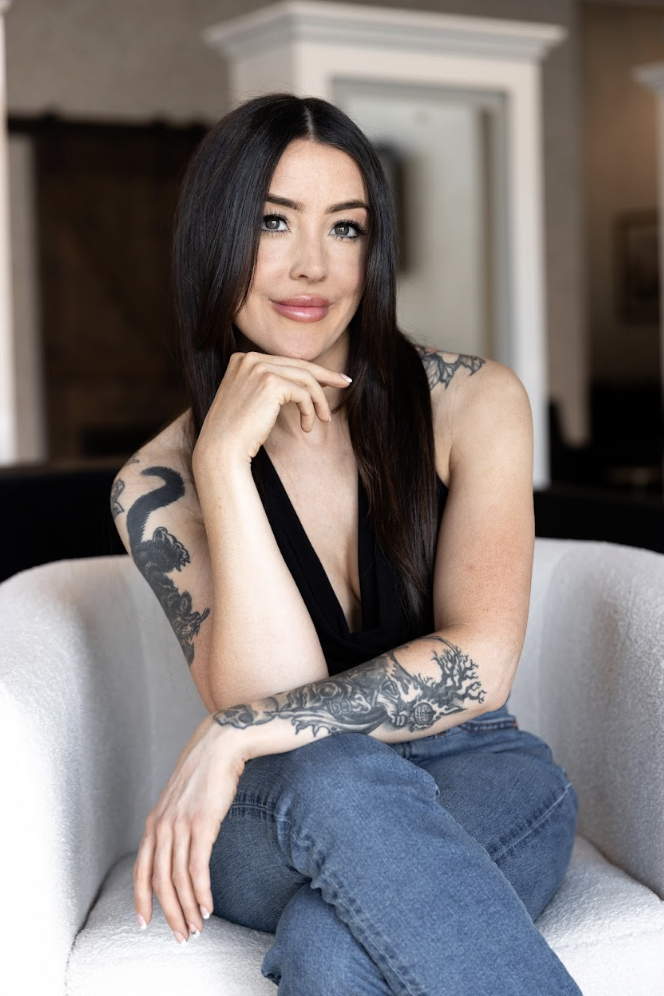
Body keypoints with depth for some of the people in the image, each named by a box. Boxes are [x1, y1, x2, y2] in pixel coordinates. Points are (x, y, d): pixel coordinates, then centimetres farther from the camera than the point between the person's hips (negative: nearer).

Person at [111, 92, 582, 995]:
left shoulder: (474, 401, -3)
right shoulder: (158, 487, -2)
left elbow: (478, 667, -13)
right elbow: (267, 695, -16)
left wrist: (236, 738, -19)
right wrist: (225, 461, -22)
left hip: (477, 788, -2)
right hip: (270, 822, 2)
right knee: (333, 778, -36)